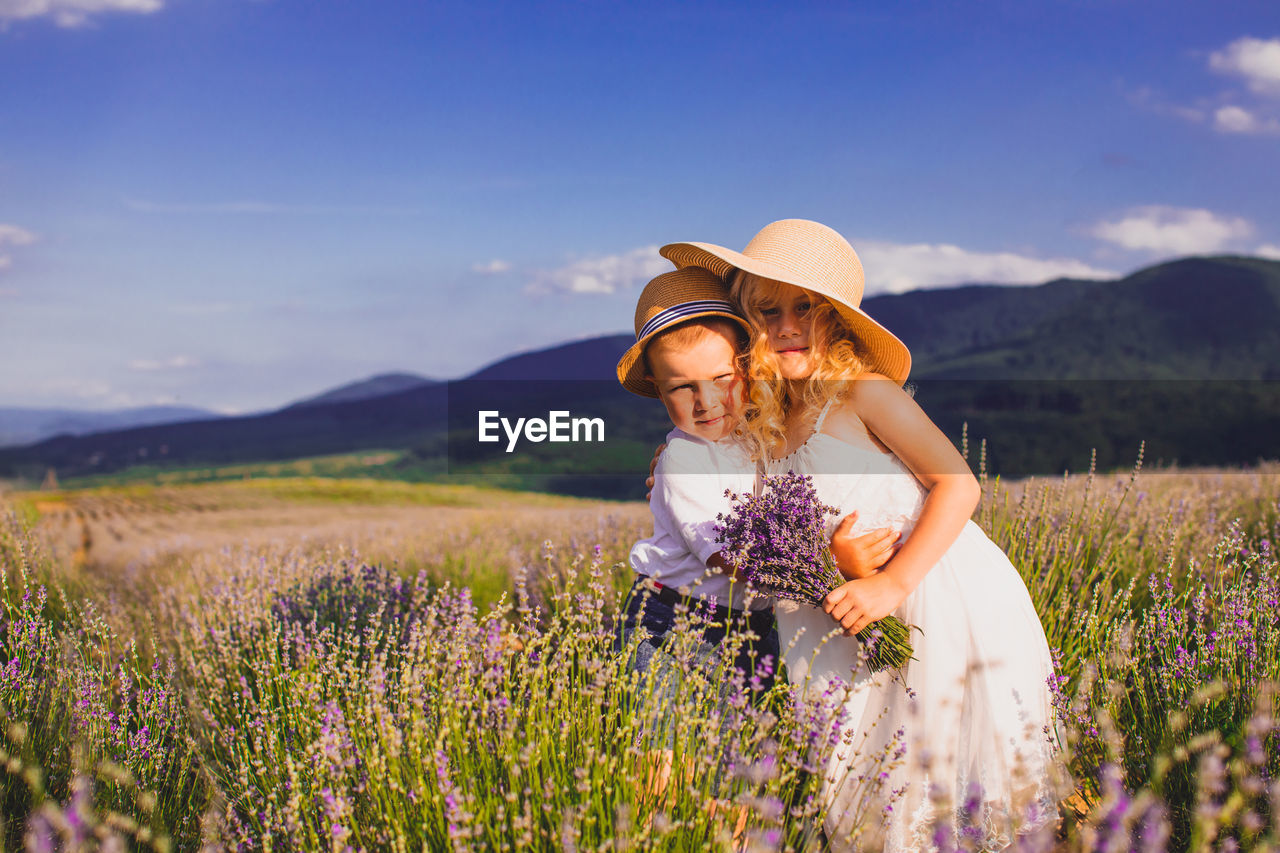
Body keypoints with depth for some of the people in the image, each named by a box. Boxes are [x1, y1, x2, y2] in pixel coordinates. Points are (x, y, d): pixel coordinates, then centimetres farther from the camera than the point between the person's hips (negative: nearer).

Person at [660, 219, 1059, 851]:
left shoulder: (864, 393, -12)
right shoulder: (769, 423, 6)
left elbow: (959, 483, -15)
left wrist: (892, 583, -24)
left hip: (947, 603, -6)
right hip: (866, 621, 6)